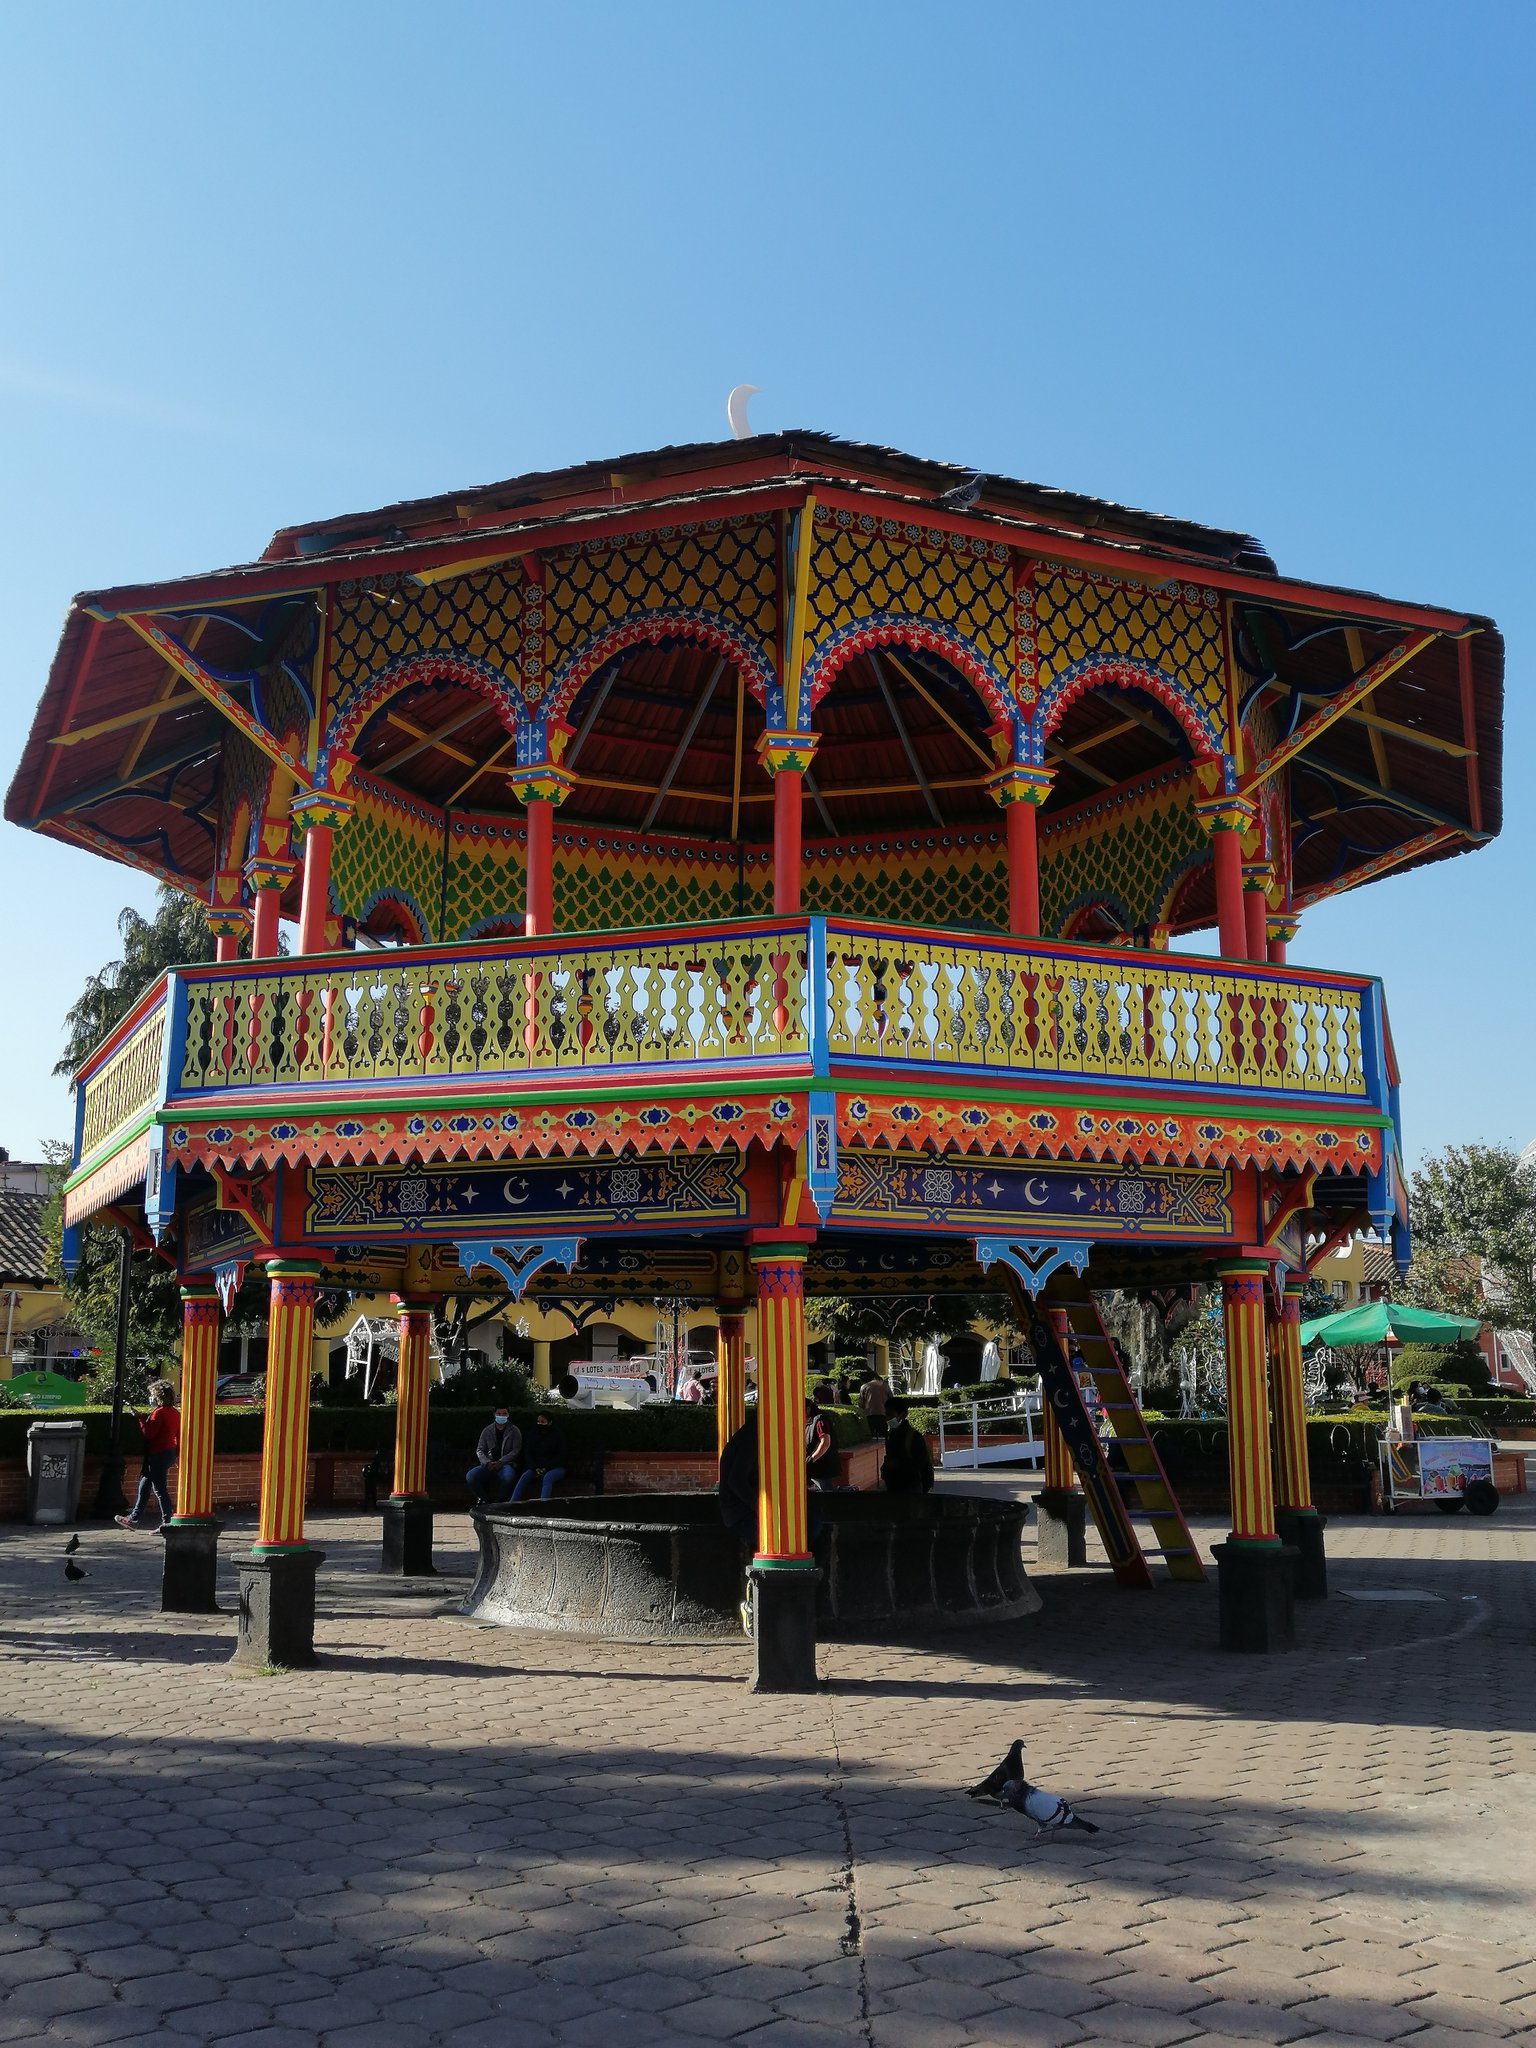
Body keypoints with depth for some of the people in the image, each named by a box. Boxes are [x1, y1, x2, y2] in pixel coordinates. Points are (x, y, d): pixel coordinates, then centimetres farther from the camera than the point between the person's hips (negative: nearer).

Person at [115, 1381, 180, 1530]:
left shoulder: (159, 1413, -17)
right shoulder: (175, 1413, 10)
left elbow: (148, 1433, -20)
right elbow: (178, 1436, 14)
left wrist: (139, 1417, -12)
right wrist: (177, 1454, 21)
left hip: (158, 1454, -10)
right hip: (170, 1453, 10)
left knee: (159, 1488, -4)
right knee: (144, 1485, 17)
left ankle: (167, 1522, -2)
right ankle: (135, 1518, 24)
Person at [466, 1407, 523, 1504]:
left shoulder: (514, 1431, 6)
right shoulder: (487, 1431, 14)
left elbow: (516, 1450, -2)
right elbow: (480, 1450, 11)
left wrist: (500, 1462, -15)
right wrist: (487, 1463, -10)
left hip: (506, 1463, -3)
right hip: (489, 1464, 3)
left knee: (508, 1477, -40)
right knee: (470, 1476, -25)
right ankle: (485, 1500, -3)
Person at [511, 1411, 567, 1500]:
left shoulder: (557, 1436, 0)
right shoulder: (534, 1436, 11)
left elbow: (561, 1456, -4)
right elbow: (527, 1454, 7)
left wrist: (546, 1468, -14)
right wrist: (535, 1468, -11)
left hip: (555, 1468, -3)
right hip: (536, 1467, 3)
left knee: (547, 1478, -36)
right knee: (524, 1476, -26)